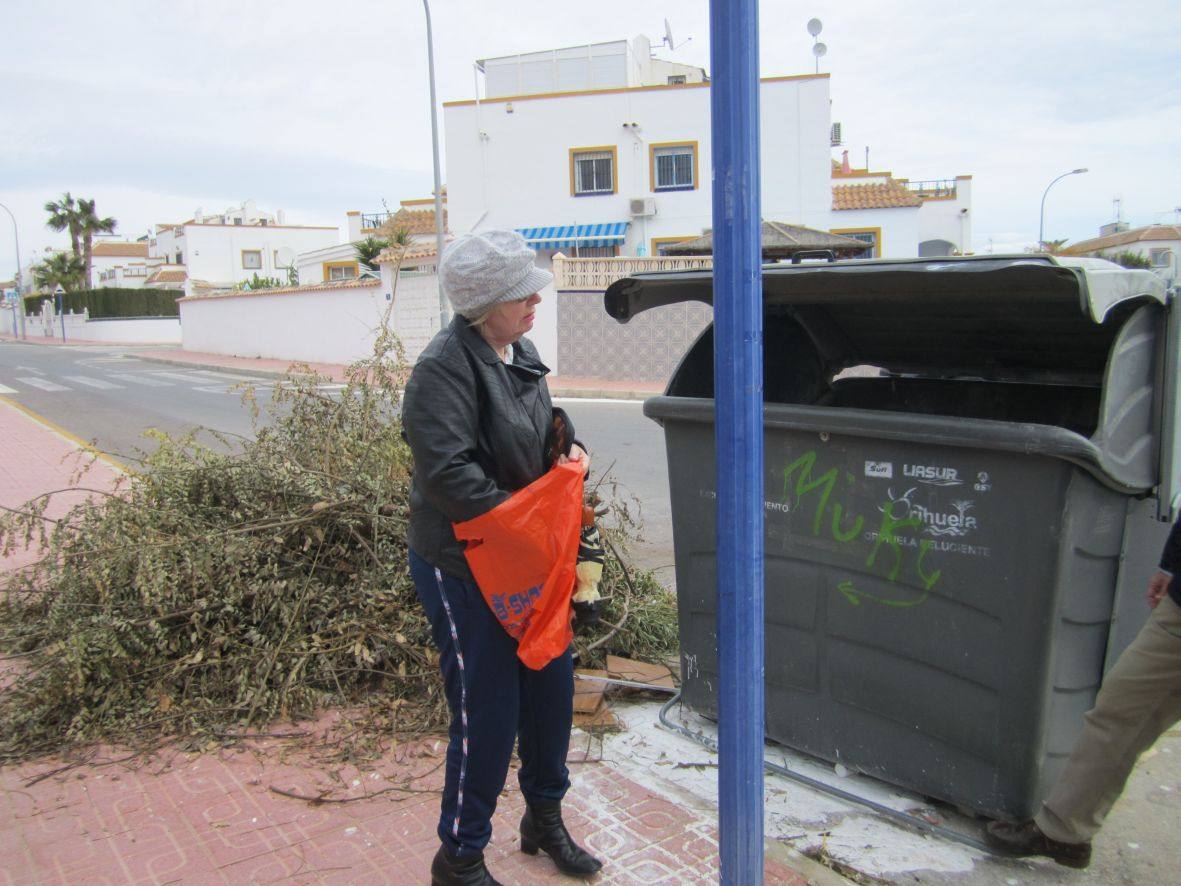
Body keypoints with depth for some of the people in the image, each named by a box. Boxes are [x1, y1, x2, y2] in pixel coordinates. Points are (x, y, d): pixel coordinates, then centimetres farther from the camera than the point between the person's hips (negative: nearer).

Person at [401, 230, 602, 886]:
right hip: (460, 566, -9)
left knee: (552, 689, 17)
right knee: (487, 714, 0)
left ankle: (545, 819, 41)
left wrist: (569, 447, 1)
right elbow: (448, 474, -27)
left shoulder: (521, 353, 7)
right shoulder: (444, 367, -20)